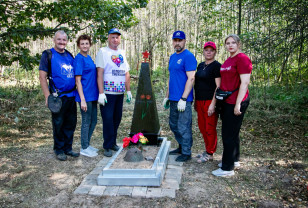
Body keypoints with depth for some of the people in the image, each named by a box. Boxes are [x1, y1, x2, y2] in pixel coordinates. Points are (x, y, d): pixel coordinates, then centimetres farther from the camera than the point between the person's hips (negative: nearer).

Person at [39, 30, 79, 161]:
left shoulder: (70, 56, 15)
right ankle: (59, 150, 18)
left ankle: (68, 148, 24)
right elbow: (42, 77, -7)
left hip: (71, 96, 5)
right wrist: (48, 96, -14)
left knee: (71, 123, 10)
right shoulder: (48, 55, -2)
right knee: (58, 124, 3)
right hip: (58, 97, -5)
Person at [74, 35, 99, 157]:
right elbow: (78, 81, -16)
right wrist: (82, 100, -20)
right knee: (86, 122, 1)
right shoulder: (78, 59, -12)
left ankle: (87, 145, 29)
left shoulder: (89, 57, 13)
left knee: (93, 121, 15)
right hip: (85, 96, -8)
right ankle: (84, 148, 15)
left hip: (92, 95, 9)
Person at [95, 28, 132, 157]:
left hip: (120, 93, 6)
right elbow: (100, 73, -9)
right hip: (107, 93, -6)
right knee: (108, 119, -4)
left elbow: (126, 74, 19)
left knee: (117, 118, 11)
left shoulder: (122, 54, 17)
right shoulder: (103, 52, -1)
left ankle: (113, 143, 24)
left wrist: (128, 91, 12)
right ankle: (107, 146, 7)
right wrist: (101, 93, -16)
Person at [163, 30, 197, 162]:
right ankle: (181, 147, 34)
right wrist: (167, 96, 18)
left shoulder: (188, 56, -11)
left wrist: (183, 99, -21)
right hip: (173, 99, 9)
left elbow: (191, 78, -18)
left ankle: (186, 153, 15)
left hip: (183, 100, -9)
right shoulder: (172, 57, 15)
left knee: (183, 127, -1)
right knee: (173, 125, 17)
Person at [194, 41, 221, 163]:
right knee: (202, 127, 15)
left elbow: (218, 87, -14)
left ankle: (209, 154, 15)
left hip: (210, 101, -8)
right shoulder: (201, 65, 15)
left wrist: (213, 104, -19)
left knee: (210, 128, 1)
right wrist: (196, 101, 18)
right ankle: (207, 150, 30)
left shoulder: (217, 66, -8)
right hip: (200, 101, 8)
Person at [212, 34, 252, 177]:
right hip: (227, 101, 9)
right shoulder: (228, 61, 15)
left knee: (229, 134, -4)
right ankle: (234, 160, 34)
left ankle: (227, 168, 8)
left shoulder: (242, 58, -12)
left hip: (236, 102, -9)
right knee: (232, 132, 18)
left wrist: (238, 104, -21)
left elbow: (245, 82, -18)